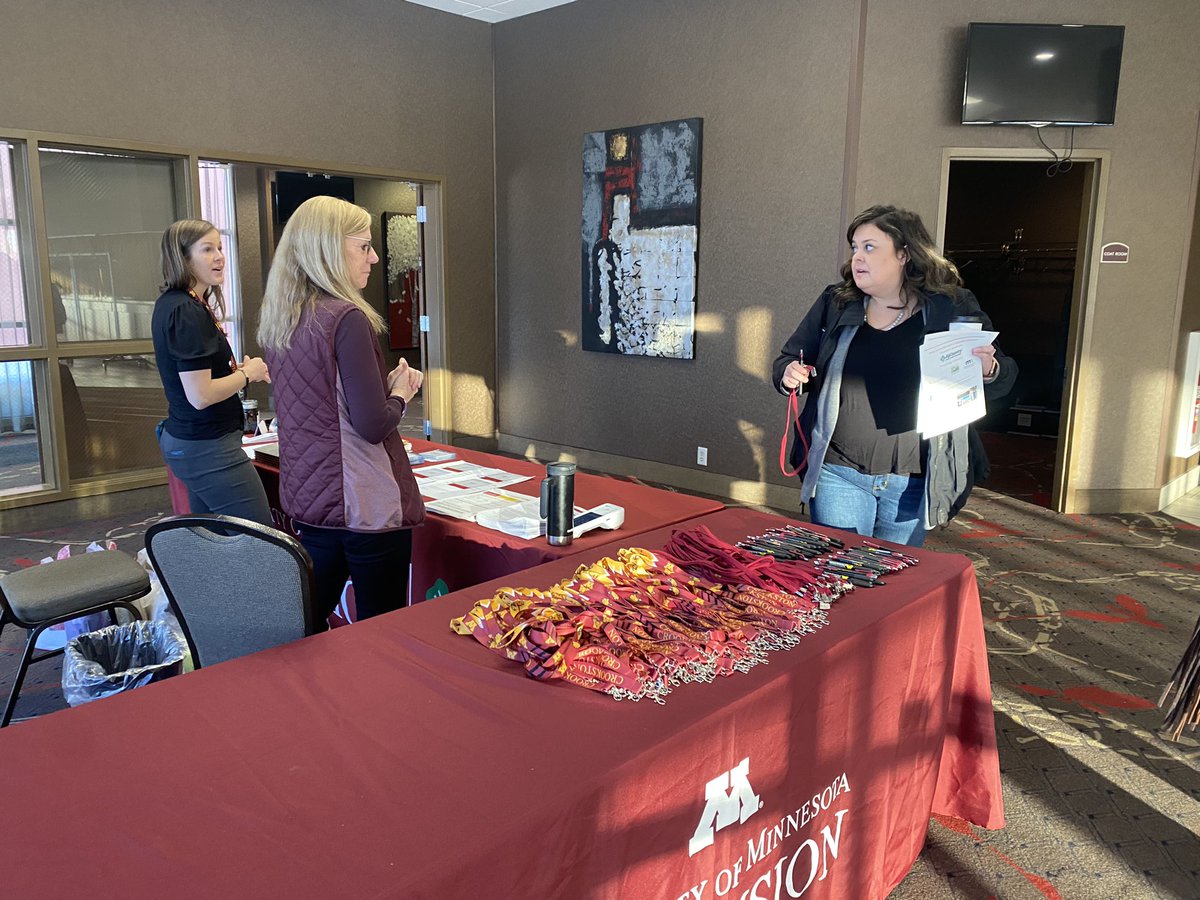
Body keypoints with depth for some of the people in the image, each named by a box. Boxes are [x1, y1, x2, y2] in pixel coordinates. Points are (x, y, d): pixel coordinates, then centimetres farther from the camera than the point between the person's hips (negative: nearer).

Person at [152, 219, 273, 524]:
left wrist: (238, 370, 8)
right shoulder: (188, 312, -19)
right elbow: (200, 395, -24)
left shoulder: (170, 304, 11)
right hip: (207, 448, -10)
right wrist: (248, 374, -10)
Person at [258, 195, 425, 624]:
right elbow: (373, 426, -21)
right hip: (367, 505, -8)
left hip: (307, 497, 8)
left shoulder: (278, 319, 8)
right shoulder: (347, 319, -17)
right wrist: (399, 394, -2)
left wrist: (386, 382, 10)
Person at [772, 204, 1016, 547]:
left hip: (913, 482, -1)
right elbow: (789, 359, 12)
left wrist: (989, 370, -20)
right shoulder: (834, 304, 3)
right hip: (838, 474, 1)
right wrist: (789, 375, -11)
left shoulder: (953, 309, -2)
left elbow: (1003, 380, 3)